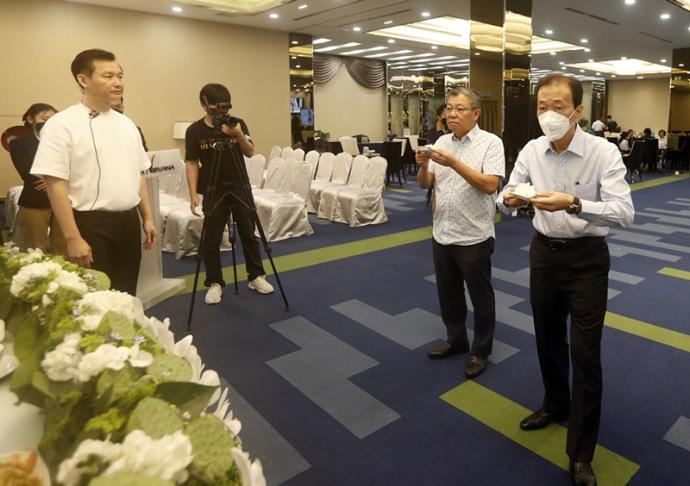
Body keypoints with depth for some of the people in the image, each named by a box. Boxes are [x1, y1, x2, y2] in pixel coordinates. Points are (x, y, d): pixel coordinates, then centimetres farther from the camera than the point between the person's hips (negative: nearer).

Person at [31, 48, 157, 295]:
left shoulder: (126, 124, 11)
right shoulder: (62, 125, -10)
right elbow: (56, 185, -14)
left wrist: (147, 218, 13)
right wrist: (73, 238, -18)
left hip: (129, 222, 6)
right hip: (91, 225, -6)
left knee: (126, 296, 16)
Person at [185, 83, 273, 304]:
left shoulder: (238, 123, 1)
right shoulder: (194, 130, -4)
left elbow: (250, 152, -6)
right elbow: (192, 163, -4)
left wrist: (239, 135, -25)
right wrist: (193, 194, -12)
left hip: (240, 187, 2)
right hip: (213, 191, -1)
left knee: (249, 234, 8)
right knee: (211, 240, 1)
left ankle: (256, 276, 21)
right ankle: (215, 283, 14)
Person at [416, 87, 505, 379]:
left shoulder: (490, 142, -8)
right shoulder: (441, 142, 8)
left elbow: (490, 185, -20)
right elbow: (425, 185, 8)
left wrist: (454, 162, -25)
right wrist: (423, 165, -13)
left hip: (474, 237, -6)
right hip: (442, 234, 6)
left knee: (480, 297, 9)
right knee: (448, 294, 18)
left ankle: (480, 350, 26)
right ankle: (456, 340, 36)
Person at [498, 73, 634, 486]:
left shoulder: (604, 152, -16)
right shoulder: (531, 150, -2)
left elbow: (624, 212, -25)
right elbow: (507, 198, -1)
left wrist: (573, 204, -42)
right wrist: (509, 199, -25)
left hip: (587, 258, -4)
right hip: (544, 252, 5)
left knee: (585, 354, 0)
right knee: (548, 339, 19)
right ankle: (556, 405, 45)